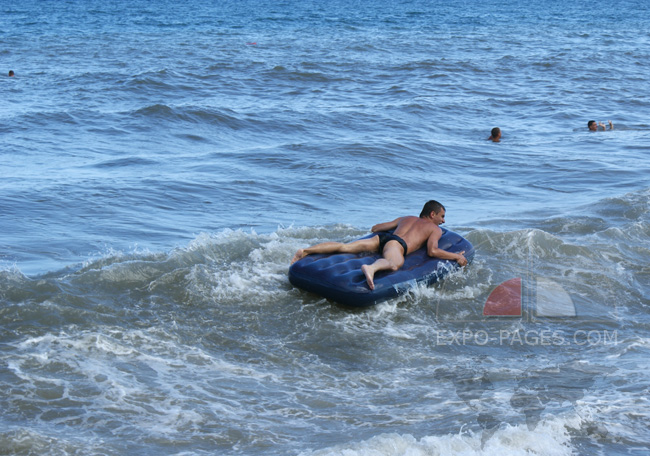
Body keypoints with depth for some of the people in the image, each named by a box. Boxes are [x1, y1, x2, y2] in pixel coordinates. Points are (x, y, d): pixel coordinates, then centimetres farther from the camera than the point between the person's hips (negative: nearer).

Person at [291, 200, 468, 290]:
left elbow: (375, 228, 44)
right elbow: (432, 251, 4)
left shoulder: (405, 218, 40)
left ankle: (305, 251, -21)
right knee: (394, 263, -39)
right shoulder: (435, 229, 23)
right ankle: (371, 268, -74)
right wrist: (456, 256, 16)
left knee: (344, 246, -6)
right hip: (397, 244, -7)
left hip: (380, 238, 7)